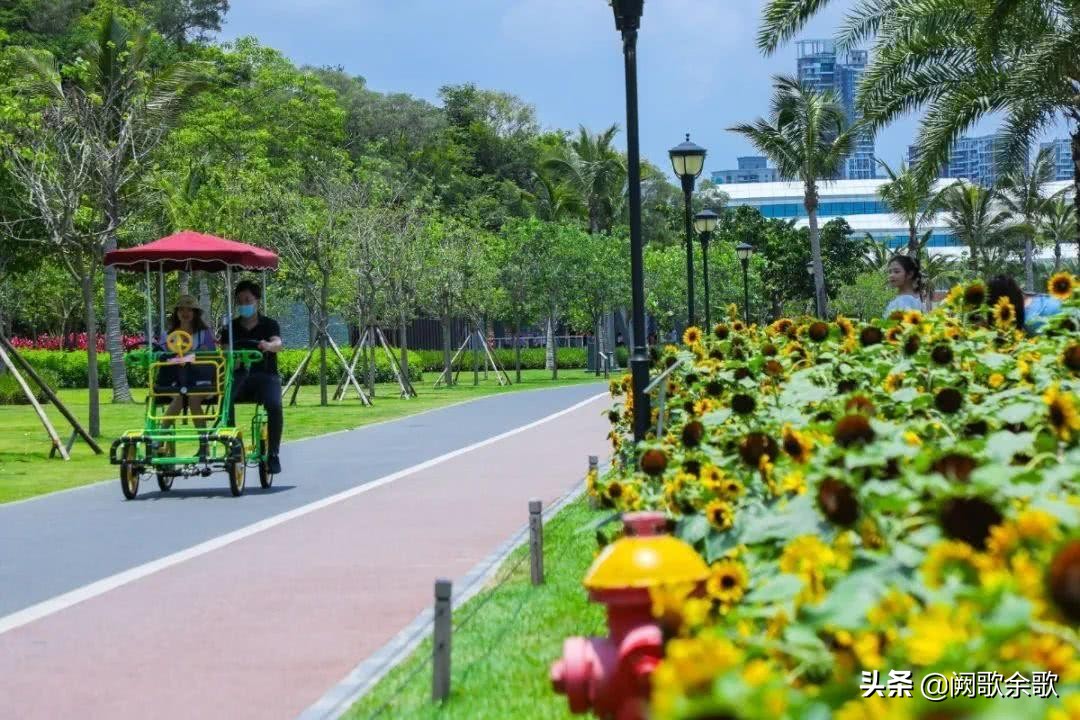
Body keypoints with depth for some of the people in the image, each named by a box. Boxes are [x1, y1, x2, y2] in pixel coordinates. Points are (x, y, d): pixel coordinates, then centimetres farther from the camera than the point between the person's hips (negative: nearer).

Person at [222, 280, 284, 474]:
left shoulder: (269, 324, 6)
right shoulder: (232, 327, 13)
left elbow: (278, 344, -15)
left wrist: (268, 346, -40)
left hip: (265, 375, -2)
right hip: (240, 376, 2)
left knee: (274, 406, -32)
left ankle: (273, 454, -18)